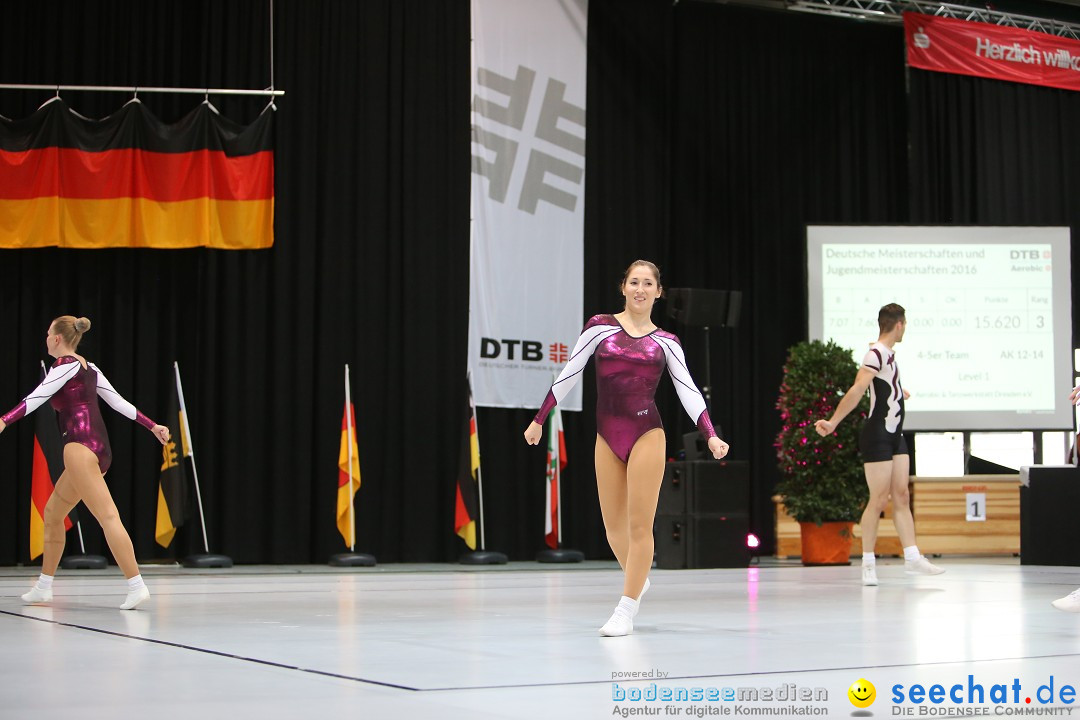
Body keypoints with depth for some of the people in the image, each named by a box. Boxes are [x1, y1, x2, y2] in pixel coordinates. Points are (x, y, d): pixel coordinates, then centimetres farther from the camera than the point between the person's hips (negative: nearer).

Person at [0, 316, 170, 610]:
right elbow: (119, 402, 22)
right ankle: (43, 587, 25)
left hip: (80, 446, -9)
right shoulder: (89, 369, 21)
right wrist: (152, 425, 29)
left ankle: (136, 585, -26)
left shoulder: (65, 366, -3)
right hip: (100, 450, 9)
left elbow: (36, 398, -16)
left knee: (107, 516, -17)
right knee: (52, 513, 18)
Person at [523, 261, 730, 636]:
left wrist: (711, 435, -12)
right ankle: (637, 580, 38)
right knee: (614, 527, 9)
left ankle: (626, 610, 2)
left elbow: (688, 389, 0)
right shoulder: (600, 326, 4)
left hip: (646, 434, -1)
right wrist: (539, 419, 8)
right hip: (607, 436, 1)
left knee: (639, 525, -5)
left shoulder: (665, 341, 6)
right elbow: (569, 374, 7)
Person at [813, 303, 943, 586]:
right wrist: (833, 422, -35)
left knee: (901, 497, 6)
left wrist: (900, 392, 51)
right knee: (879, 500, -6)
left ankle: (912, 558, 6)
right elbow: (856, 391, -27)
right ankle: (868, 563, 2)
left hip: (895, 437, 9)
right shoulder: (877, 354, -17)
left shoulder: (888, 353, 11)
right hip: (877, 437, -9)